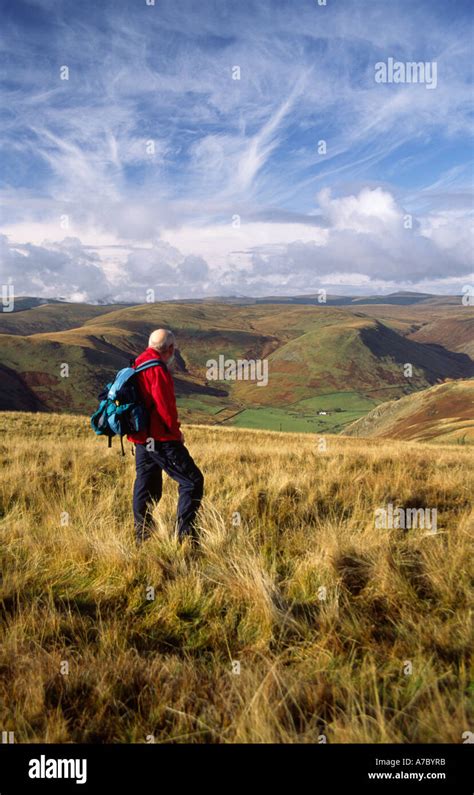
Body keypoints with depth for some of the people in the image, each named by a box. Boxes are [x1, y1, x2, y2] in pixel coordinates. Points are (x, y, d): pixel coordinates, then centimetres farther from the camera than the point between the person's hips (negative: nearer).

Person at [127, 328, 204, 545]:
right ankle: (185, 535, -6)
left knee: (146, 488, 16)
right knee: (193, 481, -5)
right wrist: (175, 431, -5)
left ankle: (142, 538, 22)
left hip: (141, 438, 10)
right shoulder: (157, 370, -16)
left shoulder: (136, 367, 14)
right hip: (160, 439, -10)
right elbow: (165, 406, -20)